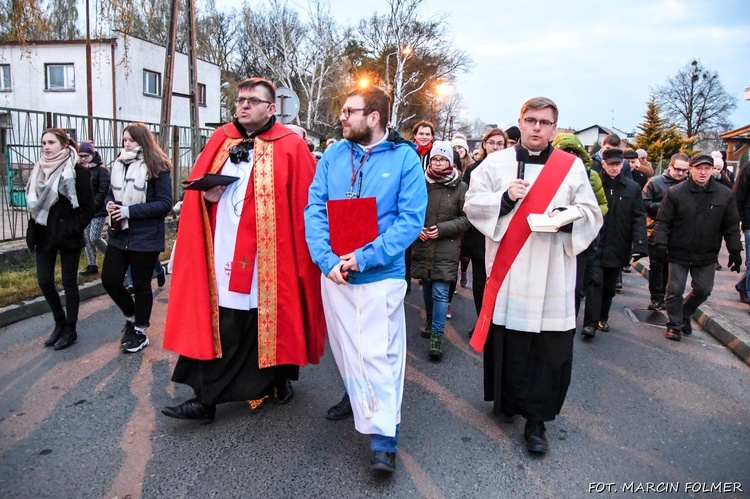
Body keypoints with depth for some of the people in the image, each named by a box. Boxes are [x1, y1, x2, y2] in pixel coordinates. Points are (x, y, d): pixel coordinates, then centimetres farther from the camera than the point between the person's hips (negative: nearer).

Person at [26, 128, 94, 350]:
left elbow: (88, 208, -10)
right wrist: (34, 229, 7)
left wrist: (72, 230, -16)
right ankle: (60, 323, 28)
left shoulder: (77, 172, -11)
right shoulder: (39, 170, 8)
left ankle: (70, 330, 18)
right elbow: (34, 203, 16)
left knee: (69, 283, 5)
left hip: (68, 238, -6)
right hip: (44, 235, 6)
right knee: (44, 281, 8)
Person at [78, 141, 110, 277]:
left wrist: (92, 205, -16)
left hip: (98, 211, -6)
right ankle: (92, 266, 16)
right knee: (87, 238, 8)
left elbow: (104, 191, -15)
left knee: (94, 238, -10)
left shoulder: (101, 170, -9)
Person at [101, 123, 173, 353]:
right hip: (118, 235, 6)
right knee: (110, 280, 5)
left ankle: (140, 331, 25)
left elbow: (165, 203, -14)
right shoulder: (119, 165, 8)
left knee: (141, 285, 6)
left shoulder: (157, 167, -10)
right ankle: (131, 316, 32)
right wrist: (109, 204, -6)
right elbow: (111, 194, 18)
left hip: (145, 237, -6)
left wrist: (130, 211, -21)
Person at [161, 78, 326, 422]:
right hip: (222, 255, 4)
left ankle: (280, 378, 33)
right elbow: (195, 187, 16)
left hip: (268, 260, -3)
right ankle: (206, 398, 14)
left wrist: (299, 249, -12)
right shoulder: (219, 141, 11)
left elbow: (304, 201, -6)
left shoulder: (291, 147, -3)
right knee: (219, 326, 6)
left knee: (271, 321, 10)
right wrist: (207, 195, -6)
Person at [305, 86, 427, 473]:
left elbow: (411, 220, -10)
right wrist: (327, 259, -14)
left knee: (380, 355, -2)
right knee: (346, 350, 16)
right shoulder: (333, 155, 5)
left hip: (381, 275, -4)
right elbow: (314, 210, 1)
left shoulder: (404, 157, -5)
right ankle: (358, 403, 40)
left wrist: (364, 258, -18)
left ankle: (384, 439, 8)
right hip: (334, 274, 4)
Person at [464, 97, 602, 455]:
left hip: (552, 278, 0)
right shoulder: (496, 163, 7)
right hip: (507, 273, 0)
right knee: (507, 344, 9)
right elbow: (472, 204, 2)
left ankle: (536, 419, 15)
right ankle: (508, 400, 32)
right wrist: (505, 198, -15)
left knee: (549, 351, 1)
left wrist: (567, 214, -16)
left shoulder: (572, 167, 7)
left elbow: (592, 214, 5)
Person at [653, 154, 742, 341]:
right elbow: (663, 221, -7)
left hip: (707, 256, 3)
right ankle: (674, 325, 18)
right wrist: (660, 244, -16)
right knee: (675, 290, 3)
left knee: (703, 290, 10)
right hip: (678, 253, -2)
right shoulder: (675, 193, -8)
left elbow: (732, 226, 4)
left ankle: (685, 315, 36)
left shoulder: (725, 195, -1)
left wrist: (735, 251, 1)